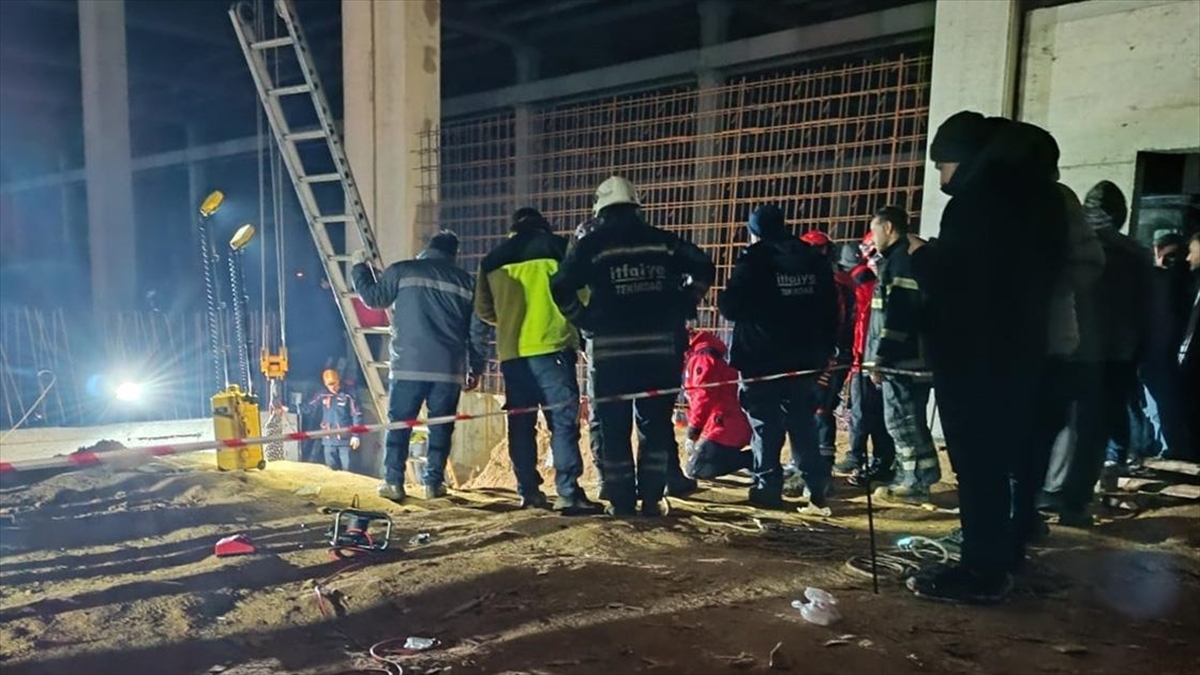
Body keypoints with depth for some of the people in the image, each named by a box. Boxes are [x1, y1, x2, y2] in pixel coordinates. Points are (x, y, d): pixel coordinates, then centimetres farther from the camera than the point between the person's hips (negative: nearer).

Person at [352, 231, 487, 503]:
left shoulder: (402, 271, 3)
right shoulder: (466, 281, 10)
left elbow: (373, 296, 13)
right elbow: (477, 330, 10)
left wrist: (359, 267, 29)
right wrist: (475, 368, 17)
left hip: (409, 366, -1)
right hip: (449, 369, 1)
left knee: (399, 424, 6)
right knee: (441, 426, 9)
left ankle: (393, 482, 5)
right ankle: (433, 482, 9)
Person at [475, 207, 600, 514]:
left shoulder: (493, 260, 14)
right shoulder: (556, 248, 4)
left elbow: (484, 310, 18)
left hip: (512, 353, 4)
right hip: (551, 349, -4)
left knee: (521, 423, 10)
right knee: (563, 420, -4)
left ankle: (528, 490, 12)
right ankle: (569, 493, -9)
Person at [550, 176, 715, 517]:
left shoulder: (591, 245, 0)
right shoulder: (661, 241, 7)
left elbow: (561, 287, -8)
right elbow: (704, 267, 7)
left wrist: (583, 320, 4)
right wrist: (682, 308, 13)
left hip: (610, 350, -2)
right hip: (660, 347, 2)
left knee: (615, 428, 7)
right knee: (656, 425, 12)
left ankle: (621, 500, 10)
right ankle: (651, 498, 12)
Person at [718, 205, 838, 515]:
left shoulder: (753, 261, -11)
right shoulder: (815, 260, 8)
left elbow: (730, 308, -12)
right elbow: (831, 311, 10)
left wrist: (724, 300, 11)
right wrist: (824, 352, 16)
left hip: (761, 360, -5)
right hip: (803, 360, 5)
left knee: (765, 429, 4)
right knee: (804, 427, 11)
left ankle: (768, 489, 7)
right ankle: (818, 492, 11)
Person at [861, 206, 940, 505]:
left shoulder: (902, 258, -12)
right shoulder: (899, 258, 21)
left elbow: (896, 314, -21)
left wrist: (879, 357, -21)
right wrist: (880, 356, 21)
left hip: (901, 358, -10)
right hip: (903, 357, 10)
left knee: (902, 420, -6)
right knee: (904, 420, 13)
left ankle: (916, 483, 0)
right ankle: (909, 479, 20)